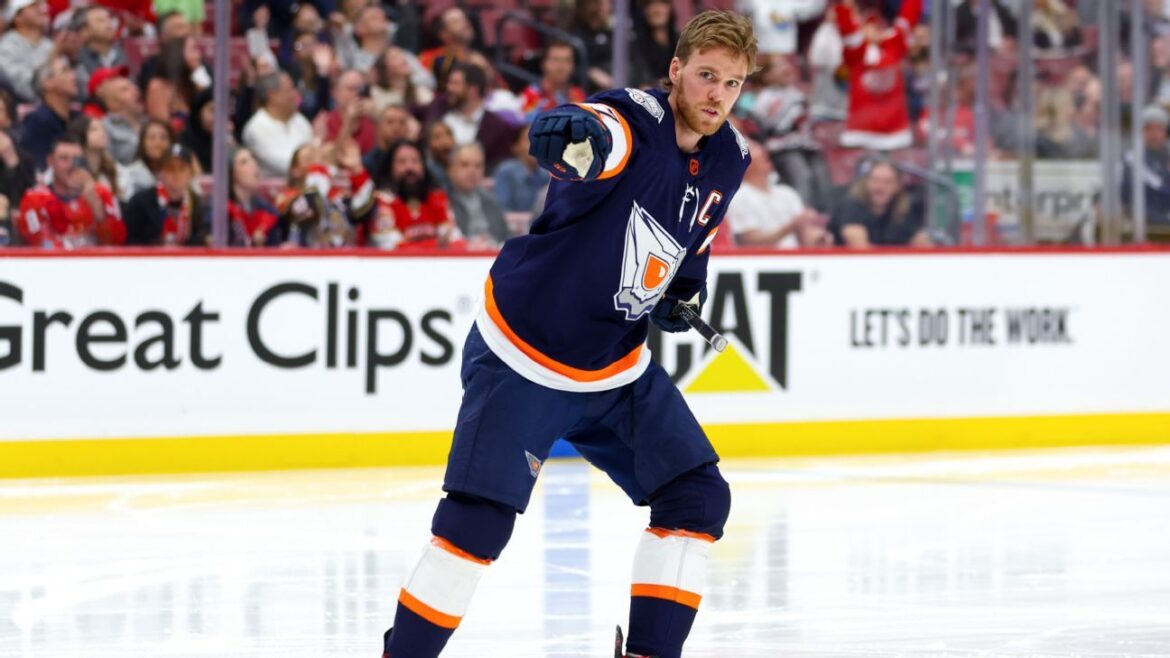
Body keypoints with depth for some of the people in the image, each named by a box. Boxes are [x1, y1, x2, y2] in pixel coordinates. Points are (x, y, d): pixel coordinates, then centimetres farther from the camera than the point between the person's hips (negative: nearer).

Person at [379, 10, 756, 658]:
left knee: (697, 499, 2)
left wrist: (685, 289, 4)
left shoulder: (728, 158, 2)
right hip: (522, 355, -7)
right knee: (478, 523, -15)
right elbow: (595, 134, -48)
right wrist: (569, 133, -72)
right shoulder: (632, 124, -22)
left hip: (619, 370, 7)